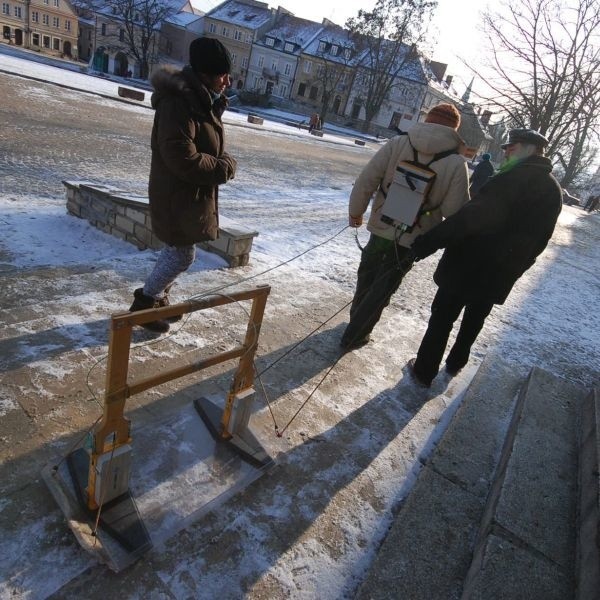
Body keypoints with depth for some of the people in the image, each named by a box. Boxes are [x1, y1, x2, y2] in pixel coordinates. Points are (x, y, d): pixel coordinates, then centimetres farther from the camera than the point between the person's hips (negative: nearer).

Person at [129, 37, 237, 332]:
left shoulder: (198, 99, 12)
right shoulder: (180, 100, -21)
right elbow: (182, 157, -28)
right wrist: (224, 167, -18)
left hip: (190, 193, 10)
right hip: (178, 194, -10)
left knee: (176, 250, 18)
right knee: (183, 254, -2)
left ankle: (157, 297, 34)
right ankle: (144, 303, 15)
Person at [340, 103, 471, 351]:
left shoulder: (398, 143, -7)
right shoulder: (456, 163, -12)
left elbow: (366, 180, -9)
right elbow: (455, 211, -14)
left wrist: (356, 211, 5)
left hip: (381, 227, 2)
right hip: (413, 238, -2)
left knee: (367, 275, 25)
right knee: (383, 287, 12)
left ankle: (357, 318, 46)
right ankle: (353, 336, 19)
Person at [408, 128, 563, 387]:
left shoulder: (517, 177, -21)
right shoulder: (554, 190, 7)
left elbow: (472, 216, -32)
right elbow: (539, 241, 14)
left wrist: (426, 242, -32)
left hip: (469, 266, -7)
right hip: (500, 275, 8)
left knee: (443, 317, 7)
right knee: (474, 319, 24)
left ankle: (424, 370, 18)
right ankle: (455, 363, 42)